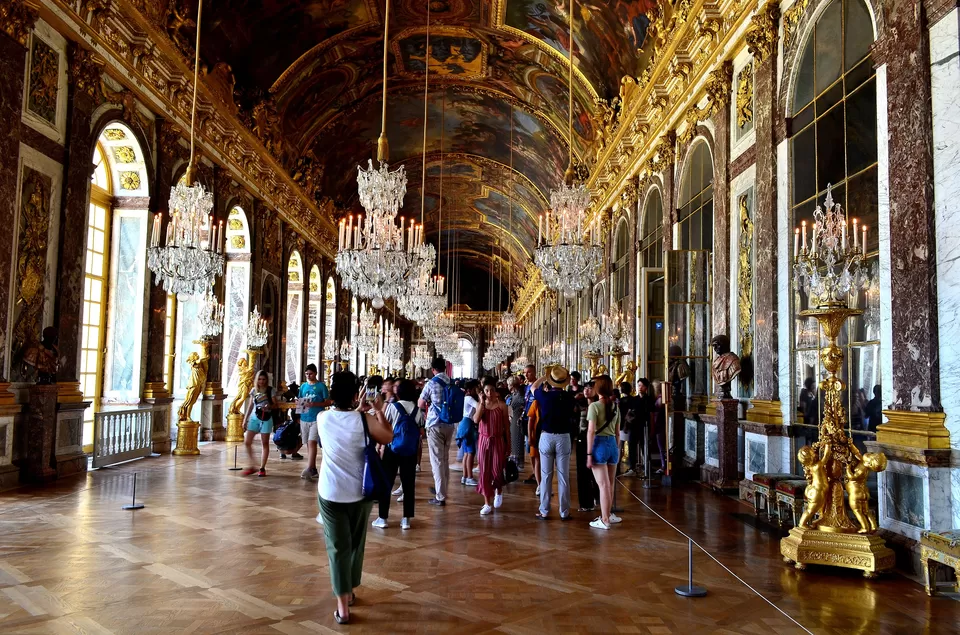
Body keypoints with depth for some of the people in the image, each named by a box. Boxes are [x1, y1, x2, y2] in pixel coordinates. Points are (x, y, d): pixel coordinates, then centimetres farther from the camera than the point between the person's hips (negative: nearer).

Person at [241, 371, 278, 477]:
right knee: (247, 442, -2)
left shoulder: (270, 390, -3)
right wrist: (245, 419, 11)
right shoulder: (253, 390, 7)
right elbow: (250, 406, 12)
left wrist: (269, 406, -24)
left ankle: (262, 468, 9)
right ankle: (252, 466, 11)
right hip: (254, 418, 3)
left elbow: (276, 404, -2)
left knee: (265, 443, 2)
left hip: (266, 419, -3)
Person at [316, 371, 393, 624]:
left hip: (330, 492, 0)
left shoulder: (323, 418, -7)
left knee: (337, 546, 5)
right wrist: (378, 411, 8)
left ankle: (343, 606, 2)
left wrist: (358, 409, 22)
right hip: (359, 492, 0)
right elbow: (388, 437, 0)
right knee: (356, 543, 20)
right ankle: (350, 591, 35)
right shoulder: (364, 419, -15)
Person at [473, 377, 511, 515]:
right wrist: (482, 403, -15)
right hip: (483, 441, 2)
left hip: (498, 441, -2)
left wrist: (509, 445, -1)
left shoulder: (502, 405, -4)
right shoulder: (480, 404, 2)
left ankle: (499, 492, 28)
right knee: (484, 472, 3)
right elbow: (476, 420, -15)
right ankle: (487, 503, 11)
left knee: (496, 471, -5)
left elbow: (506, 426, -1)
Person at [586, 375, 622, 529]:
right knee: (610, 484, 17)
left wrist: (589, 454, -12)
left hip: (599, 444, -6)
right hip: (613, 444, 6)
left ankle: (605, 520, 4)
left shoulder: (594, 406, -10)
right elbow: (617, 432, 15)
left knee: (603, 485, -2)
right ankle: (608, 515, 29)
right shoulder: (615, 406, 9)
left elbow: (591, 431, -14)